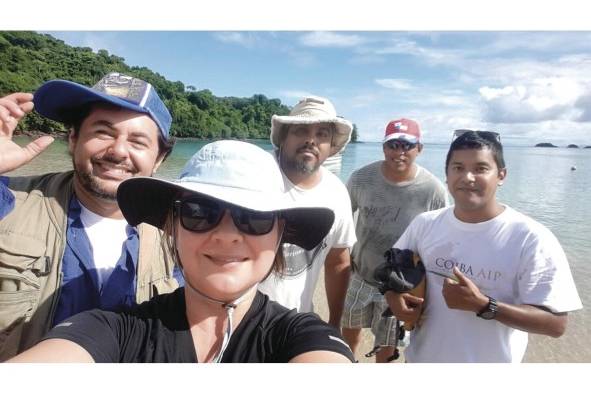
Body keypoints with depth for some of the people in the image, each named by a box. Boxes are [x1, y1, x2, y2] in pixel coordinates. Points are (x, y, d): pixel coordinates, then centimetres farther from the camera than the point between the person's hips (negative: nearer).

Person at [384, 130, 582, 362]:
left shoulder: (532, 239, -18)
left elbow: (556, 323, -17)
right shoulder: (425, 224, -6)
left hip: (491, 360, -3)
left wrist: (483, 305, -28)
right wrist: (393, 295, -12)